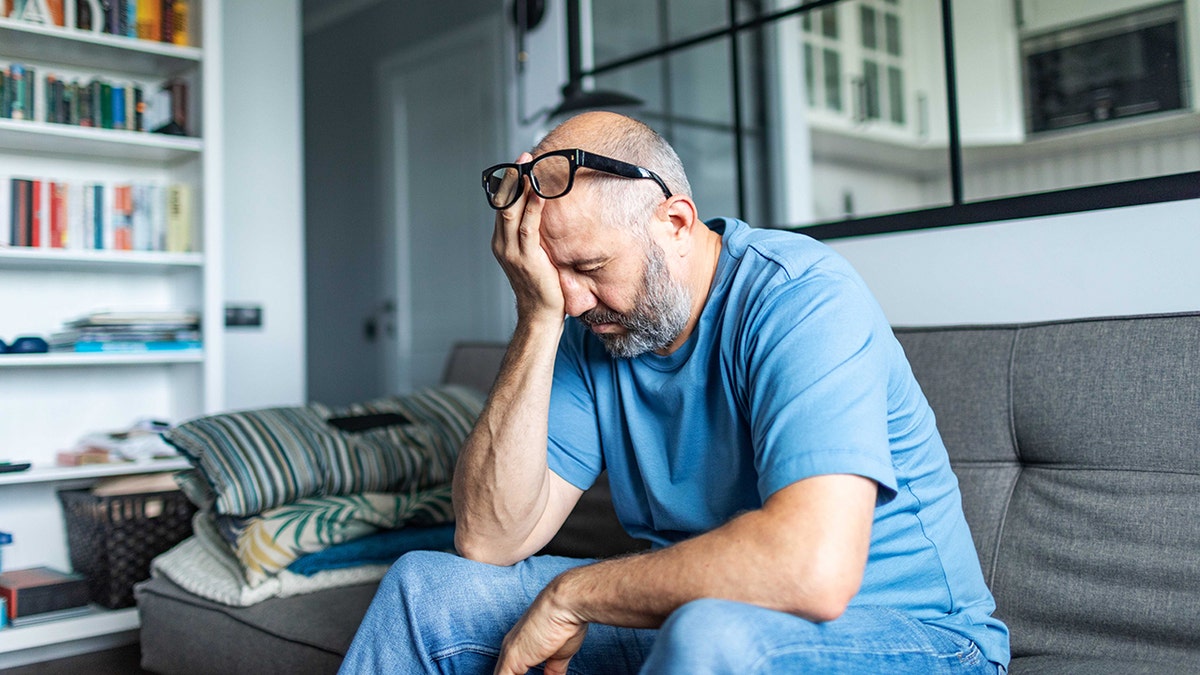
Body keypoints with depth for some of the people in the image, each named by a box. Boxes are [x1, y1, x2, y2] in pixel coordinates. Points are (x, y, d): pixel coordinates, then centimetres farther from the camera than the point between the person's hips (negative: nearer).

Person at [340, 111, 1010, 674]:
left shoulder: (802, 296, -22)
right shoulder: (593, 329, -2)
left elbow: (815, 568, -37)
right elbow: (489, 540, -10)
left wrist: (571, 594, -23)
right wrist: (538, 320, -19)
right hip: (684, 617, 6)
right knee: (425, 585, 1)